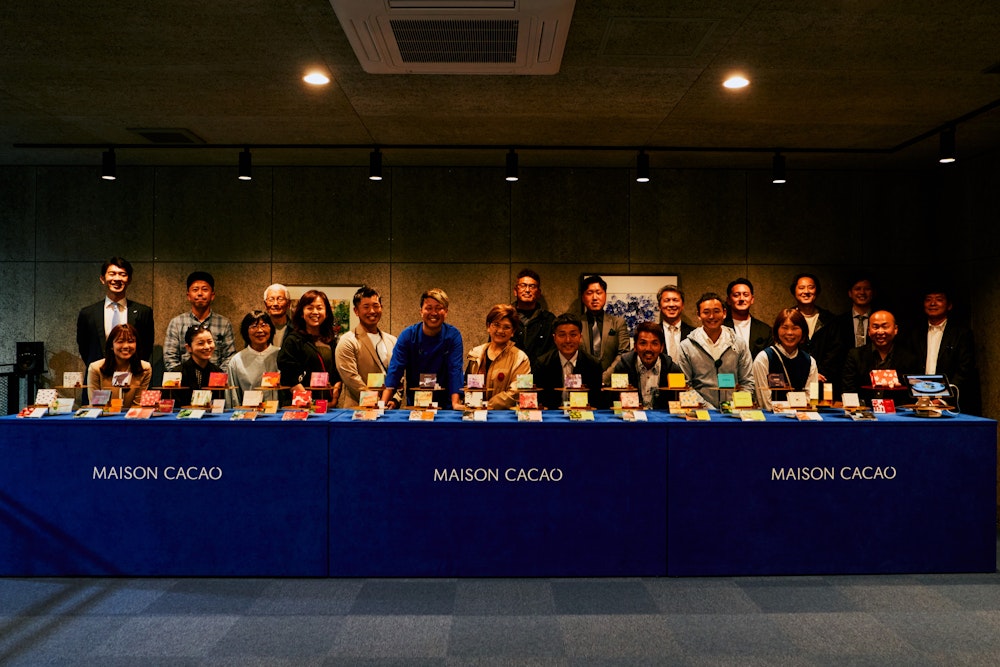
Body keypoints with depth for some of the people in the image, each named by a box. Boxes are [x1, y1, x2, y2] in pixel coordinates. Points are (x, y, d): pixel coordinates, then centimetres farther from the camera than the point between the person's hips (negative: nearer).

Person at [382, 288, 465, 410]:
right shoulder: (408, 335, -3)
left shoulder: (453, 336, -3)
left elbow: (455, 370, -11)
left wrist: (455, 403, -25)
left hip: (444, 404, -1)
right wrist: (383, 403, -22)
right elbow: (395, 369, -9)